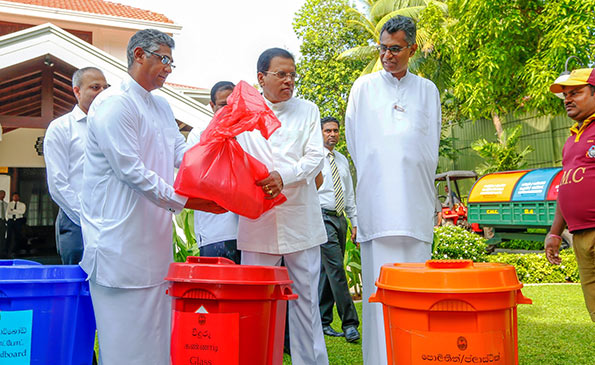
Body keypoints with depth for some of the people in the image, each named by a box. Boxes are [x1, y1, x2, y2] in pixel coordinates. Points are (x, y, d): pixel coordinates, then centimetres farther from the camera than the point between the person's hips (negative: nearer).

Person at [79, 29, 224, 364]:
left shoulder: (162, 106, 17)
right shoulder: (114, 103, -12)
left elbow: (181, 152, 12)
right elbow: (130, 171, -19)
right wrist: (184, 200, -18)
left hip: (154, 233, 9)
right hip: (121, 233, -9)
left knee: (155, 326, 13)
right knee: (126, 336, -3)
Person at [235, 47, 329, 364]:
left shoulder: (308, 111, 11)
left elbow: (315, 157, 0)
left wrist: (284, 176, -17)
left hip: (301, 221, 1)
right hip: (257, 220, 0)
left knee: (306, 300, 6)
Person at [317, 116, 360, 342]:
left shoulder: (342, 160, 17)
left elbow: (350, 193, 20)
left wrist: (355, 221, 14)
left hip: (340, 219, 6)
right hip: (322, 217, -6)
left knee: (327, 271, 8)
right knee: (336, 269, -12)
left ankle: (323, 323, 14)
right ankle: (349, 323, -9)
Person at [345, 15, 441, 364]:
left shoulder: (427, 90, 14)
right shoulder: (364, 87, 11)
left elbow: (431, 148, 16)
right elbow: (356, 145, 11)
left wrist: (410, 179, 9)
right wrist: (374, 179, 7)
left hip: (415, 199, 1)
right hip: (377, 201, -1)